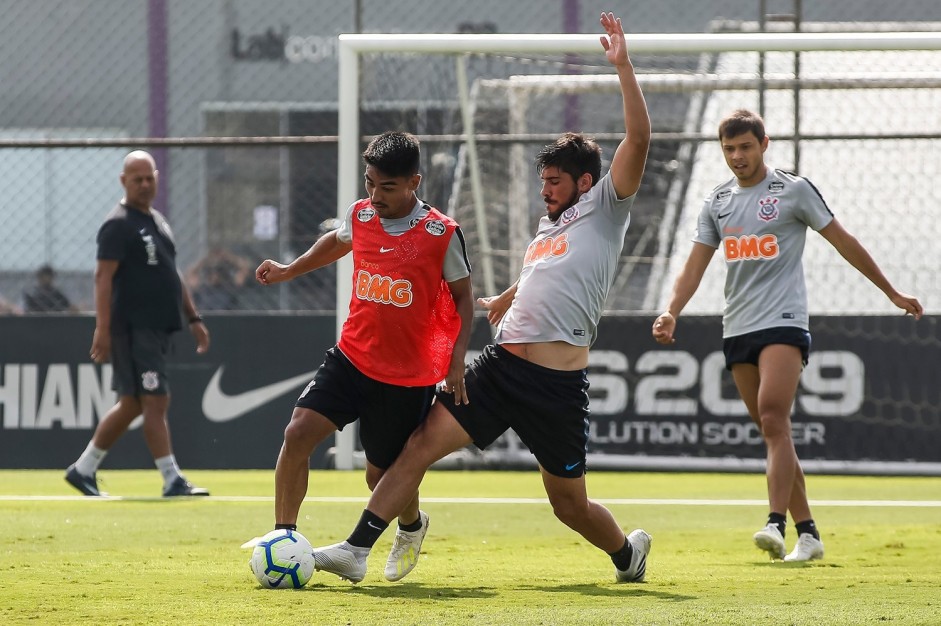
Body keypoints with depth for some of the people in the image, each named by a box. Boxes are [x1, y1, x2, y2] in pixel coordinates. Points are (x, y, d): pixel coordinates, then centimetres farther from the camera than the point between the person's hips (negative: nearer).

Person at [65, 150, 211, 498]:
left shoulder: (158, 221, 19)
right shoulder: (118, 224, -10)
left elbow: (172, 274, 26)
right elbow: (103, 277, -16)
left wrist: (193, 318, 21)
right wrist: (102, 330, -22)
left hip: (158, 327, 9)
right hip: (133, 327, -9)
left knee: (131, 404, 12)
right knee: (155, 402, -11)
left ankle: (84, 469, 21)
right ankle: (173, 481, -11)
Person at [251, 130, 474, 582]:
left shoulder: (442, 234, -13)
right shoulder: (360, 216, -1)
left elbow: (462, 295, 0)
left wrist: (457, 359, -9)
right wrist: (291, 270, 21)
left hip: (408, 375, -3)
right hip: (352, 358, 3)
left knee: (382, 475, 9)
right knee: (298, 432, -17)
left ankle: (411, 527, 44)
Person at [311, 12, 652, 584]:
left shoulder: (604, 210, 0)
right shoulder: (548, 225, 21)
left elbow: (639, 137, -12)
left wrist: (623, 66, -14)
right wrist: (504, 301, 59)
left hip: (558, 382, -6)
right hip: (500, 365, 6)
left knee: (568, 501, 4)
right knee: (422, 444, -9)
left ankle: (627, 551, 35)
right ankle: (356, 551, -12)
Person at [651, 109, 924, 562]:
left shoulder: (793, 190, 0)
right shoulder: (718, 201, 14)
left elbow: (844, 242, 7)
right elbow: (695, 265, 12)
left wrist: (892, 293, 12)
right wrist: (671, 312, -6)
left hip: (783, 322, -6)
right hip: (736, 329, 6)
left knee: (774, 421, -21)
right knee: (774, 434, 5)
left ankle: (776, 525, -32)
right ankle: (807, 533, 9)